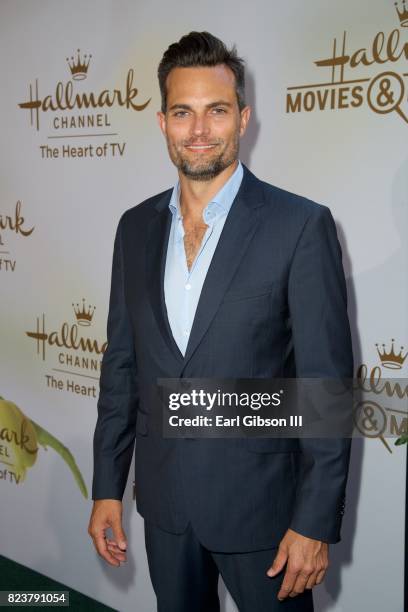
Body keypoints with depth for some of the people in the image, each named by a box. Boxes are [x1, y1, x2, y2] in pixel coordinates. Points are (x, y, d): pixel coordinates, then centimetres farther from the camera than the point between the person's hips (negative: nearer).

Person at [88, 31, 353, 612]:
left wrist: (316, 523, -13)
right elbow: (121, 363, 7)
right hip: (164, 501, 5)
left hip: (260, 500, -4)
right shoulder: (137, 226, 3)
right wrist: (107, 487, 7)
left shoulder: (301, 225, -13)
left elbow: (327, 382, -13)